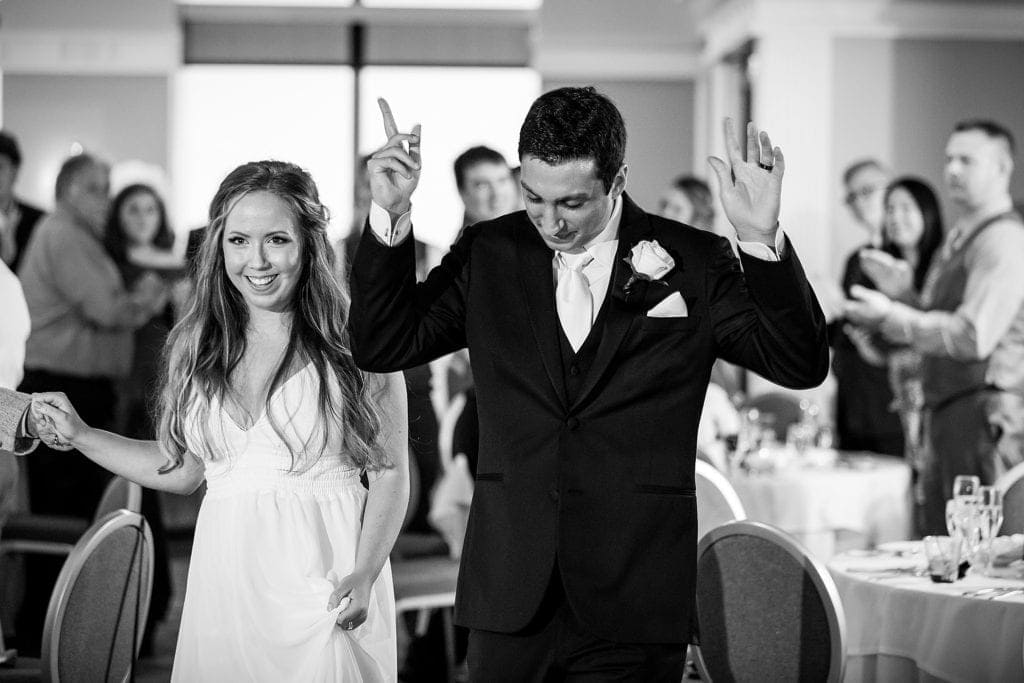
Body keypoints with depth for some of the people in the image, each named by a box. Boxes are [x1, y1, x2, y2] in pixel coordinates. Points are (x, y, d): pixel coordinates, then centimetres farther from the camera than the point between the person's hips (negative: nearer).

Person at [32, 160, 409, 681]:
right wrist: (79, 436, 12)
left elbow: (390, 474, -4)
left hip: (324, 581, -3)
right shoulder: (195, 345, 8)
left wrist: (365, 574, -15)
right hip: (224, 583, 4)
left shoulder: (354, 343, -4)